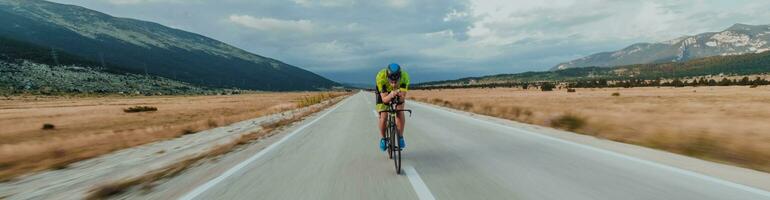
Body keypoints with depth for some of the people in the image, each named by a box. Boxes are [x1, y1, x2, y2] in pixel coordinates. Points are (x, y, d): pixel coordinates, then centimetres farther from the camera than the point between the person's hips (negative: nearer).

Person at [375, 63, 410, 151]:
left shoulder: (405, 76, -35)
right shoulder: (380, 77, -39)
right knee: (383, 116, -16)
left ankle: (400, 137, -1)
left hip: (398, 92, 1)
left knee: (400, 112, -21)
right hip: (383, 93, -1)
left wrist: (400, 95, -57)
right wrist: (391, 95, -58)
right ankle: (383, 138, 9)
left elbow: (403, 98, -35)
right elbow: (384, 99, -37)